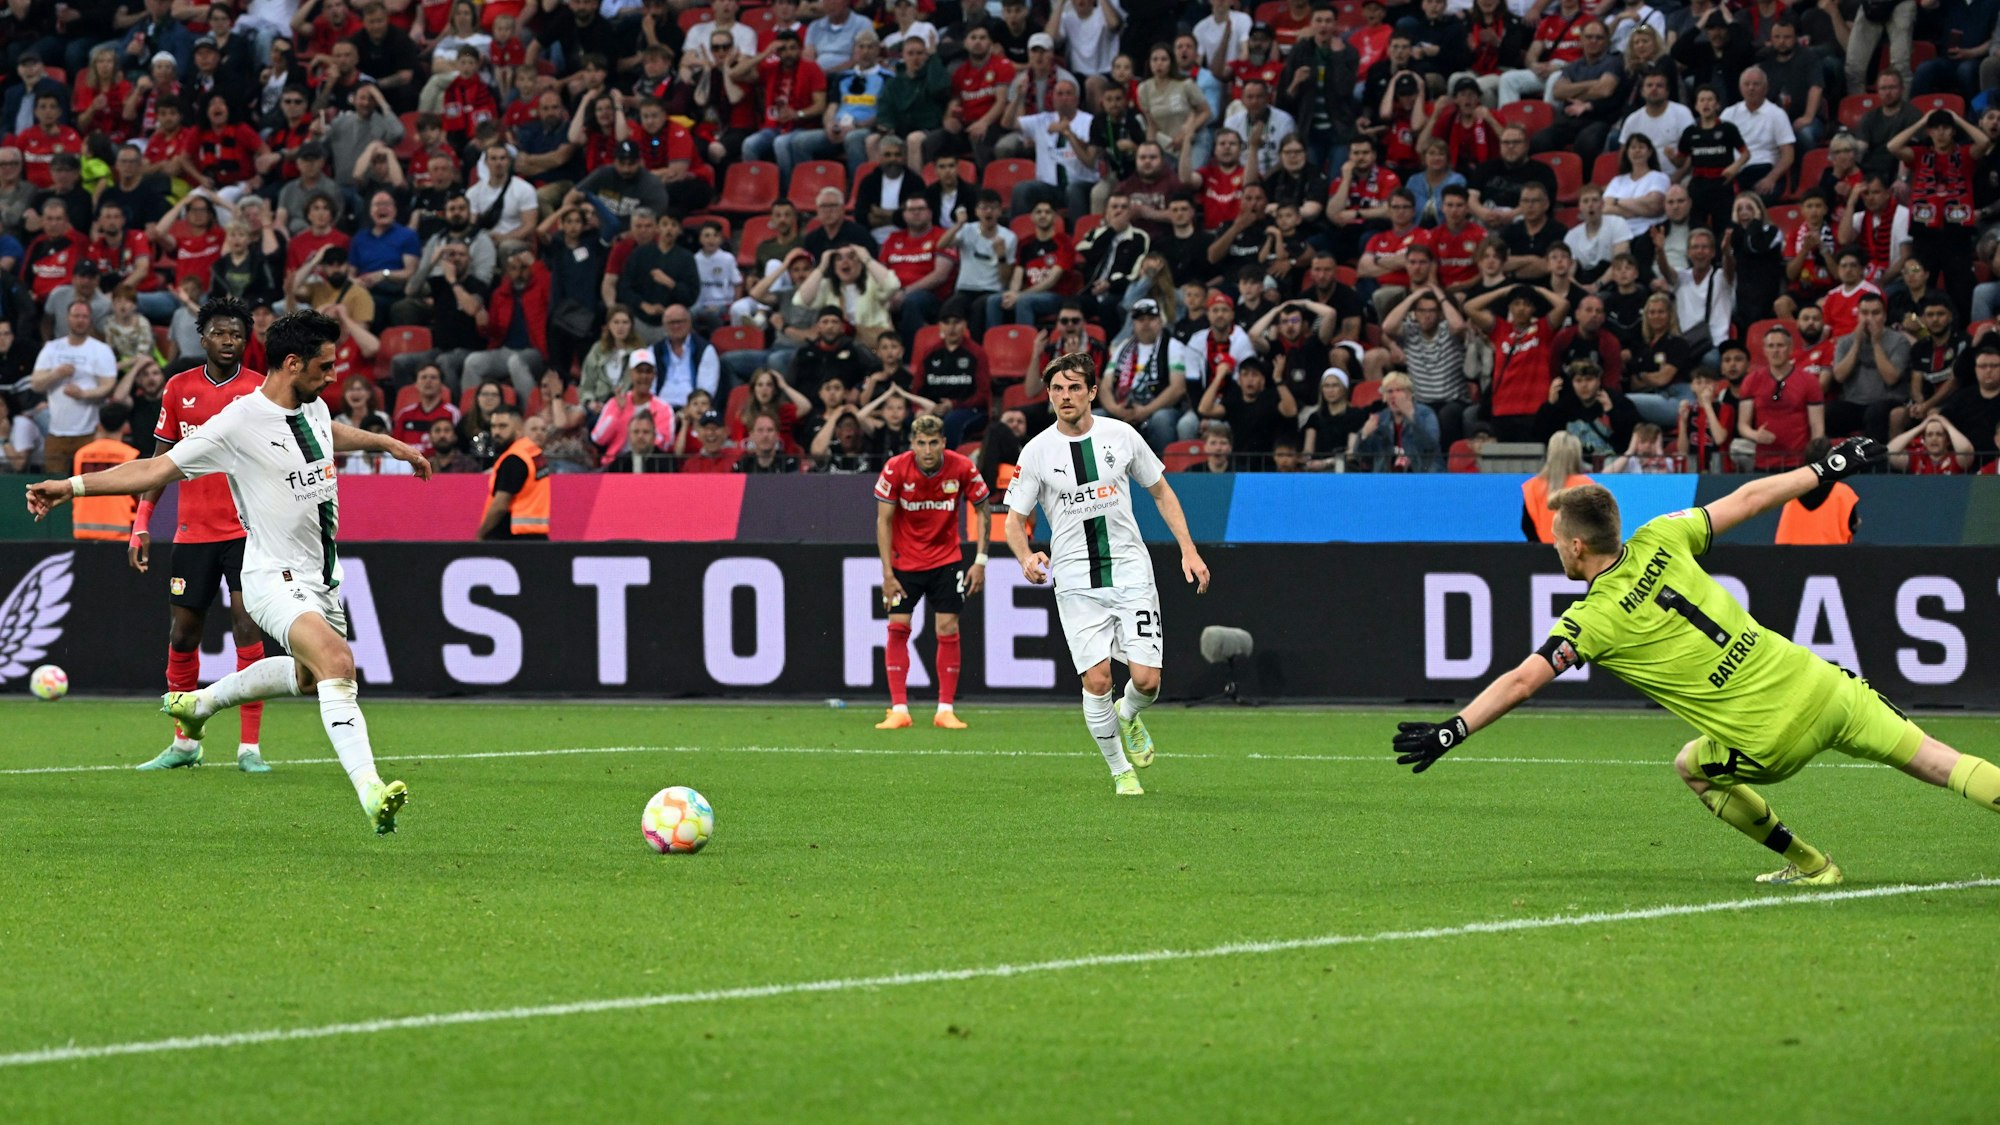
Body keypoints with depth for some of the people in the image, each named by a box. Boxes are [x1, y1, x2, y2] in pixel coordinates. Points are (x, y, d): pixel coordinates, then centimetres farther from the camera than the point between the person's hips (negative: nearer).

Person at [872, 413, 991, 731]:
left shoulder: (962, 468, -15)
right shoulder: (895, 469, -17)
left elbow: (982, 510, -1)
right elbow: (884, 520, -9)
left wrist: (980, 560, -6)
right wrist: (888, 573, -13)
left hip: (946, 559, 0)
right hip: (904, 559, 0)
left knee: (948, 629, -5)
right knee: (897, 628, -7)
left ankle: (945, 710, 3)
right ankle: (899, 710, -2)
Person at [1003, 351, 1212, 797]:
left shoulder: (1121, 435, 1)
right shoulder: (1037, 451, -3)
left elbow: (1161, 492, 13)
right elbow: (1014, 519, 3)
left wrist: (1189, 550, 6)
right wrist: (1026, 556, -19)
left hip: (1131, 572, 1)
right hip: (1076, 584, -1)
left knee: (1146, 679, -8)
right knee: (1097, 680, -11)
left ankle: (1128, 718, 28)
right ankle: (1120, 770, 10)